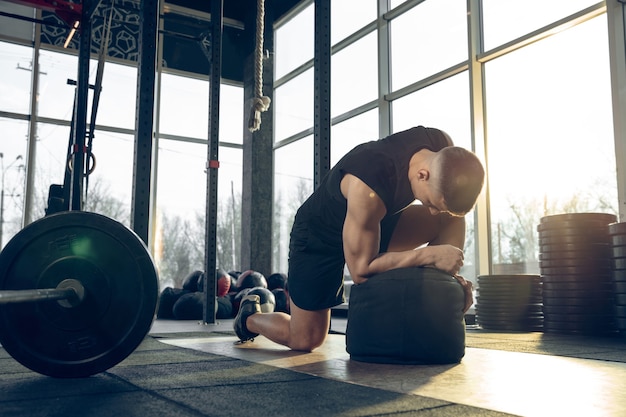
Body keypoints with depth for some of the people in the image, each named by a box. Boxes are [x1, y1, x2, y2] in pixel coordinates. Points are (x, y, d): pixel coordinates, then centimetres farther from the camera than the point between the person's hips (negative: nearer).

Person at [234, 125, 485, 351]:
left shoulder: (445, 151, -22)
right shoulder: (368, 189, -42)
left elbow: (447, 214, -5)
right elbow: (361, 270, -31)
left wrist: (450, 274, -15)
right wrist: (431, 254, -35)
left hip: (378, 221, 6)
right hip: (319, 237, -6)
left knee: (453, 219, -13)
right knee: (305, 339, -1)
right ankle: (249, 317, 30)